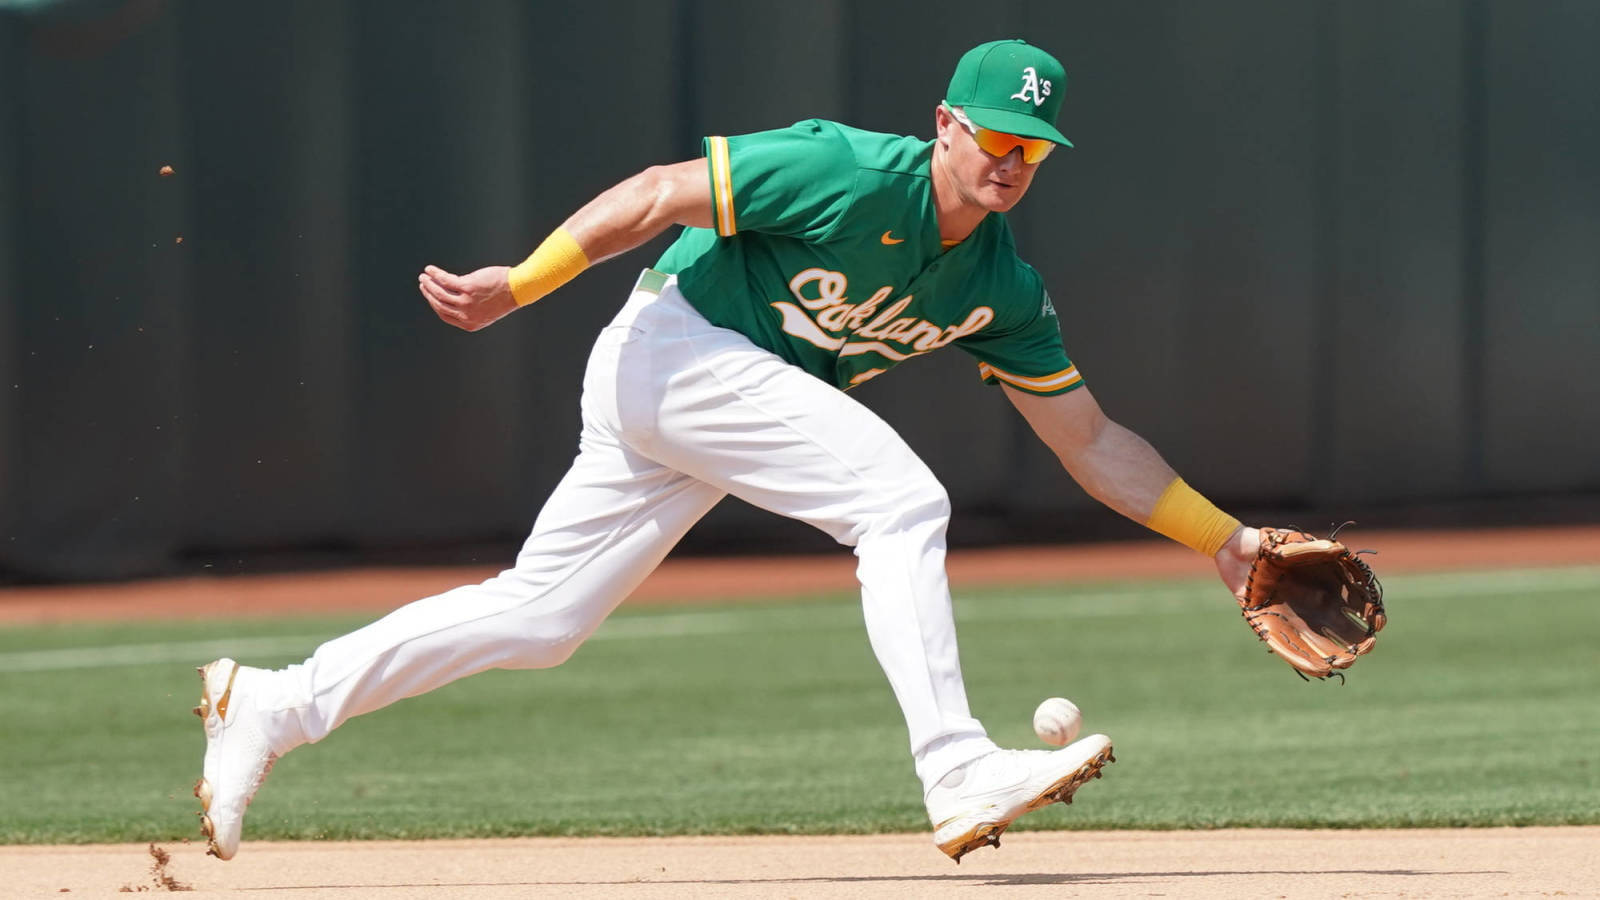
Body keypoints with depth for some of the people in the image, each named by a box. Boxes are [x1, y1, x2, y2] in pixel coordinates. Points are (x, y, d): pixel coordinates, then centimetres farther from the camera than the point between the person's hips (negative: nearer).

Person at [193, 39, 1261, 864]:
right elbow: (659, 194, -16)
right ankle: (959, 776, -28)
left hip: (740, 394, 8)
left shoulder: (1001, 289, 4)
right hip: (673, 341, -8)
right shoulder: (853, 175, -18)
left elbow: (1090, 438, 10)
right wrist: (520, 284, -24)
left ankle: (276, 704, 14)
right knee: (902, 501, -22)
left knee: (538, 619, 8)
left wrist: (1225, 540, 5)